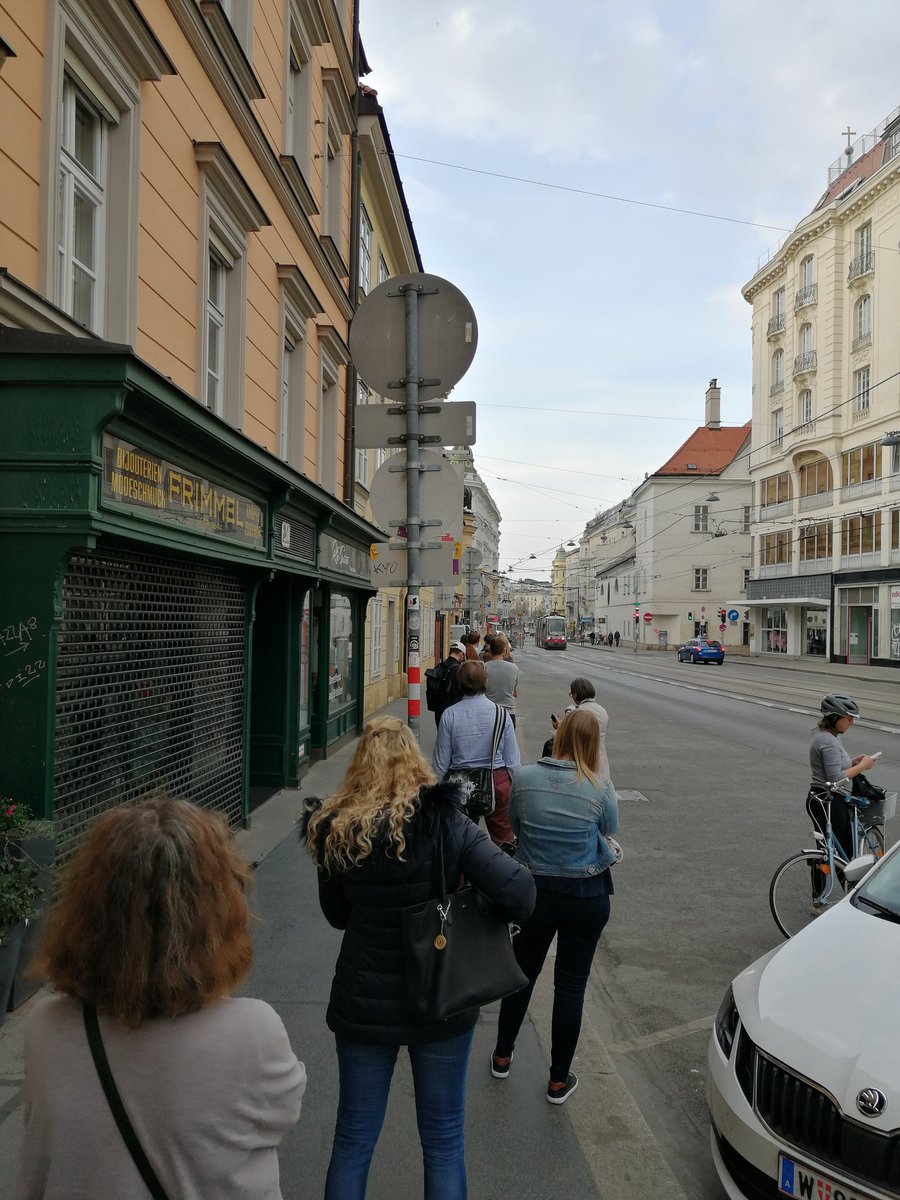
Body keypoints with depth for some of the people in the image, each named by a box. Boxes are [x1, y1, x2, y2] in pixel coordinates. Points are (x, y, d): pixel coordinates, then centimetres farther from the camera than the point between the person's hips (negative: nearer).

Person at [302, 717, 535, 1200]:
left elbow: (337, 915, 3)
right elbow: (517, 889, -23)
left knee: (353, 1139, 20)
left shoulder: (334, 833, -10)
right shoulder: (445, 823, -17)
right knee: (443, 1141, 18)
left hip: (363, 1006, 2)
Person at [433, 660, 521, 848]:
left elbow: (440, 762, -5)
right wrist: (513, 787, 10)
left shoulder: (449, 715, -10)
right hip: (498, 780, 0)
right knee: (503, 834, 13)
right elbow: (513, 759, -3)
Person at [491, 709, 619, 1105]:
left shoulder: (525, 778, -12)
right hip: (587, 896, -2)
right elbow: (610, 831, 1)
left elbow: (514, 825, 2)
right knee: (571, 984, 12)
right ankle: (559, 1080, 25)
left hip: (534, 890, 2)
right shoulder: (600, 789, -17)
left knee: (523, 973, 22)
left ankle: (502, 1057, 38)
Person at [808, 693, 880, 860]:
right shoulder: (828, 741, -21)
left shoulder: (827, 735, 11)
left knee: (847, 850, 16)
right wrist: (862, 766, -15)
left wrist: (853, 762, 4)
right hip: (827, 803, -10)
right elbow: (835, 779, -25)